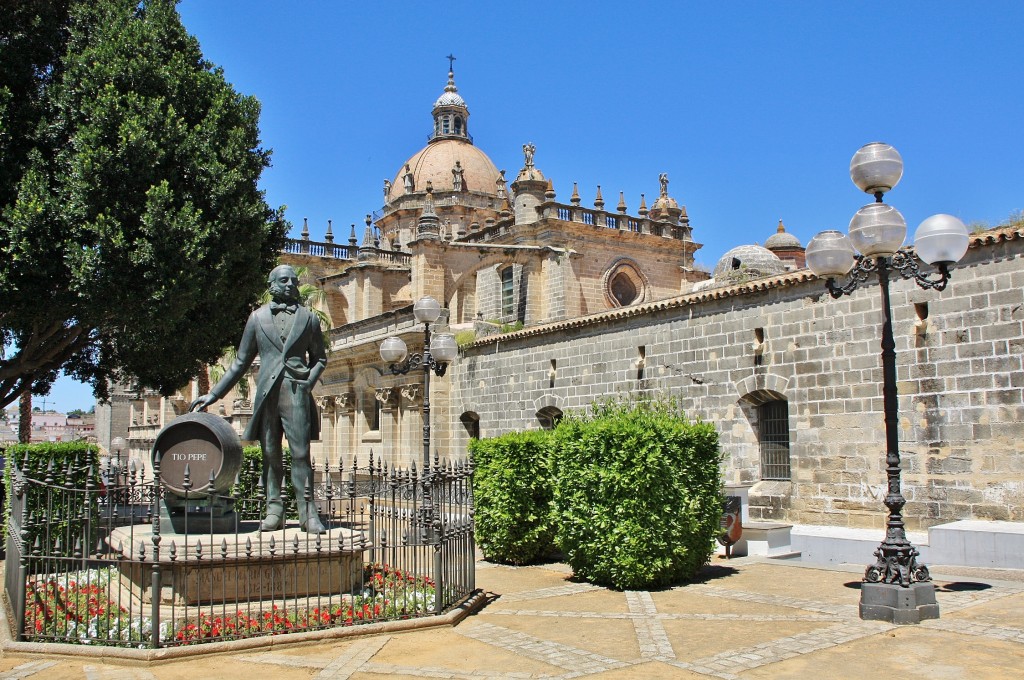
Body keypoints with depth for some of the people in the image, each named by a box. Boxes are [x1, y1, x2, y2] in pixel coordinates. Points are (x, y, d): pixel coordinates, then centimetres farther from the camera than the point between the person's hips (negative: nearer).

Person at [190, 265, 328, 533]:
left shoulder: (308, 318, 11)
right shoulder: (258, 317, 12)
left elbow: (320, 358, 17)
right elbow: (241, 362, 15)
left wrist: (308, 383, -1)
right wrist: (213, 394, 11)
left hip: (296, 393, -1)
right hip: (267, 394, 1)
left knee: (301, 454, -6)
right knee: (270, 455, 4)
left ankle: (308, 513, -3)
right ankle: (274, 510, 12)